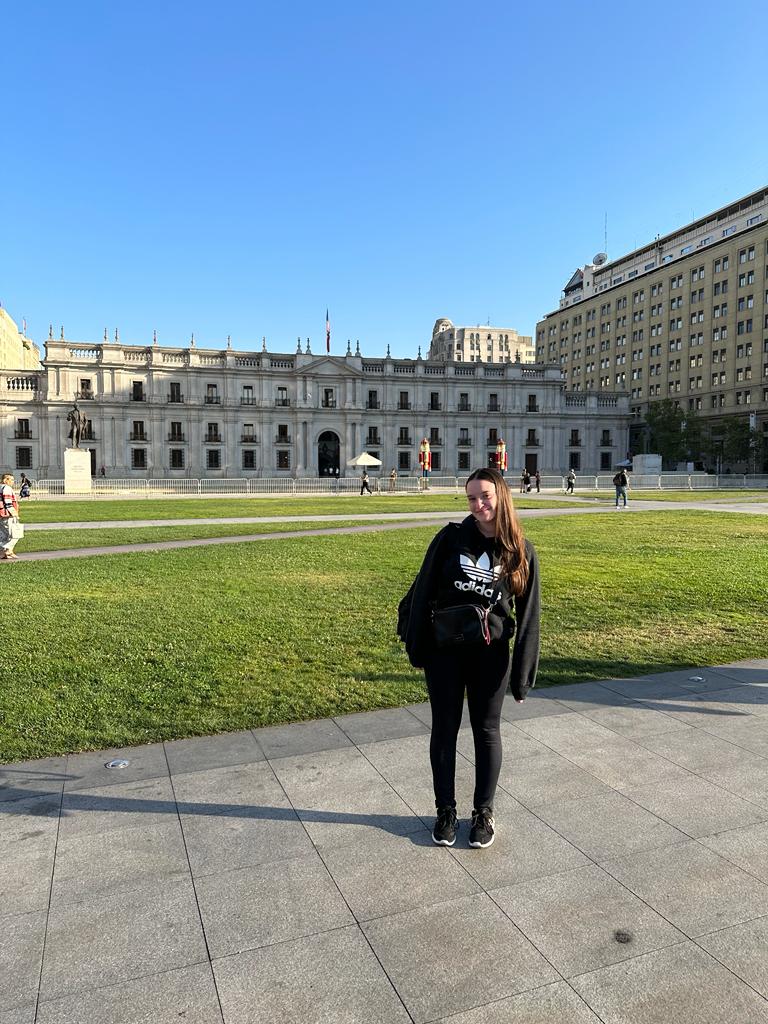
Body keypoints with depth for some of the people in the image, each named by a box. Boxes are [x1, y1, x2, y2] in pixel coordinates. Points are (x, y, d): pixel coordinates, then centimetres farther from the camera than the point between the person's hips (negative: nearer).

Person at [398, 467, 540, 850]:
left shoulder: (521, 552, -3)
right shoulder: (451, 537, -5)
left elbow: (528, 617, 0)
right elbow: (423, 590, -1)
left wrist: (522, 675, -2)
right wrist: (416, 646, -2)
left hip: (491, 654, 0)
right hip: (444, 649, 1)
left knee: (487, 731, 11)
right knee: (444, 729, 11)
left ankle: (484, 812, 29)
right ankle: (445, 810, 29)